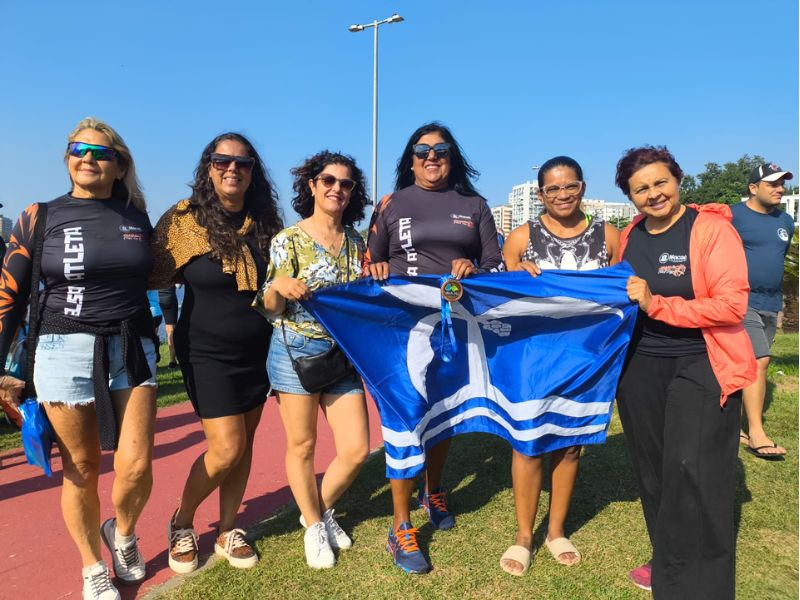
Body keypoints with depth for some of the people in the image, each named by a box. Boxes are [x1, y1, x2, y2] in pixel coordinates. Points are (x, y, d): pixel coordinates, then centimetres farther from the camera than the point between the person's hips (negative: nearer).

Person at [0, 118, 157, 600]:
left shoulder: (137, 217, 7)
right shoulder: (40, 217, 2)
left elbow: (157, 279, 17)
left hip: (133, 351, 2)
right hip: (65, 352, -1)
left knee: (136, 466, -2)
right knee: (81, 469, 8)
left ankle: (122, 533, 30)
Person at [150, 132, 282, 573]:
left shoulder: (265, 222, 1)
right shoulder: (184, 219, -10)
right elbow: (152, 279, -7)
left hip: (257, 350, 4)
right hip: (207, 352, -4)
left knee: (244, 442, 11)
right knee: (226, 448, -6)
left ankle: (228, 531, 30)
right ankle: (181, 522, 23)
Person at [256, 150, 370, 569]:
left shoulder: (355, 242, 9)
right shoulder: (288, 239, -5)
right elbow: (270, 308, -6)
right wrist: (279, 287, -26)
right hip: (296, 350, -4)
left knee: (356, 448, 3)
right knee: (301, 445, 8)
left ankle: (321, 509, 31)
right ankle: (314, 526, 32)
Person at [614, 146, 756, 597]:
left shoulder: (711, 228, -11)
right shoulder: (629, 236, 7)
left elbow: (732, 304, -19)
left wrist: (656, 304, -21)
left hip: (701, 365, -6)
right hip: (640, 367, 6)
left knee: (692, 471, -9)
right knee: (653, 470, 14)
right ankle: (668, 563, 32)